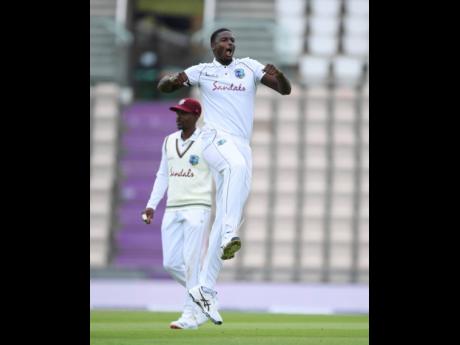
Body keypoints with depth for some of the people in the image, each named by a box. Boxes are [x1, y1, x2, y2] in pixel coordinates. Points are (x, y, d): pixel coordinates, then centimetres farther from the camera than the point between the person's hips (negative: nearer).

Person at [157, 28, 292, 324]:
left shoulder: (249, 67, 15)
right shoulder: (203, 71, 13)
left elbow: (286, 90, 8)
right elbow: (163, 86, 12)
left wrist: (278, 75, -16)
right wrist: (173, 80, -13)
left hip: (242, 144, 3)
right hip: (215, 137, -3)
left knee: (225, 219, 0)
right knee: (238, 166, -40)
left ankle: (206, 289, 4)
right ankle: (229, 236, -52)